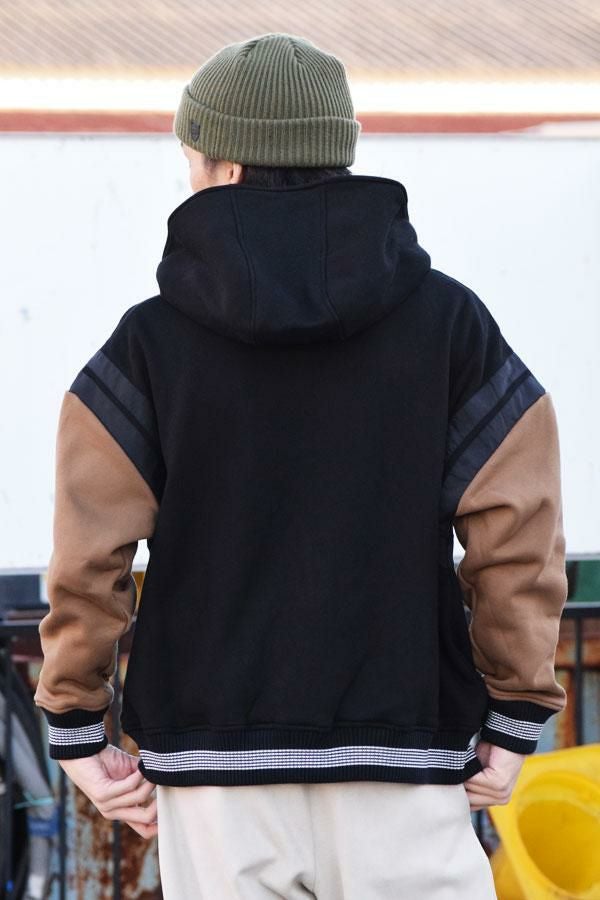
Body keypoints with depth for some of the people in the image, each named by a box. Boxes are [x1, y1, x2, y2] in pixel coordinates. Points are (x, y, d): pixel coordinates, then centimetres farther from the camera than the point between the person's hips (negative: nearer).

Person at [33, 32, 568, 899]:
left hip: (219, 770, 0)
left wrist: (77, 730, 4)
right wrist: (513, 722, 5)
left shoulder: (151, 340, -1)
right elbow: (519, 536, -4)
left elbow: (88, 556, -5)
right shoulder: (449, 320, 1)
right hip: (403, 774, 0)